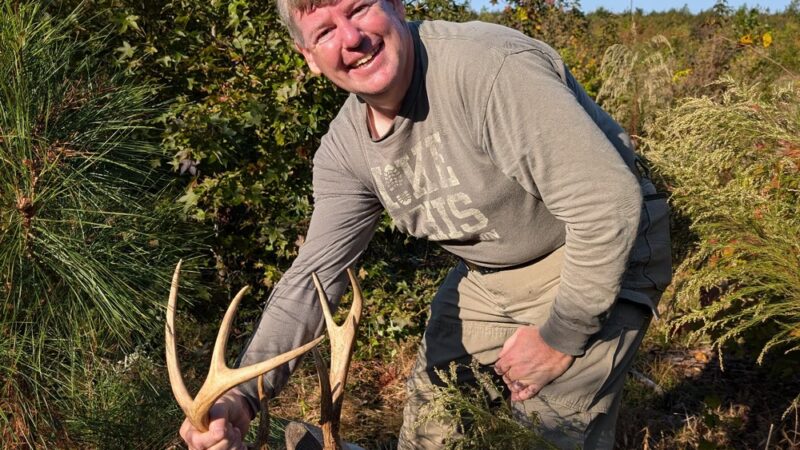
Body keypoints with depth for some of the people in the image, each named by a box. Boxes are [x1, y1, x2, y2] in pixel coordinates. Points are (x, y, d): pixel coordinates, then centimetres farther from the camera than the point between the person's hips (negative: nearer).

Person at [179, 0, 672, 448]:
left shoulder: (488, 67, -32)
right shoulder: (344, 150, -8)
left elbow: (608, 202, -31)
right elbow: (315, 274, -7)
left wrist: (561, 337, -20)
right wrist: (242, 395, -21)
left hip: (603, 257, -6)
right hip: (489, 272, 7)